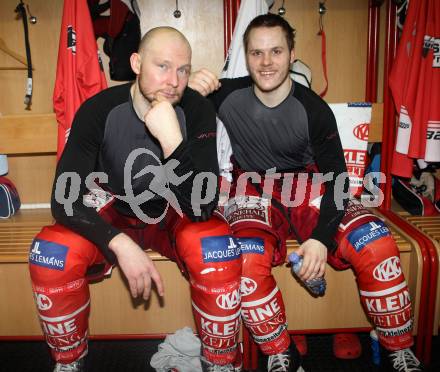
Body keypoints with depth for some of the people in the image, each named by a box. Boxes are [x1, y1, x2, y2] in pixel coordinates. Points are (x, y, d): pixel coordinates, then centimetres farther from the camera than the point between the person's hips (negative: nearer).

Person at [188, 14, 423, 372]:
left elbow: (336, 178, -7)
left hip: (306, 187, 1)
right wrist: (190, 90, -22)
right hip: (253, 192, 0)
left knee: (376, 244, -23)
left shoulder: (313, 110, -10)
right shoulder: (228, 94, -8)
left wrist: (321, 237, -21)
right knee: (248, 261, -34)